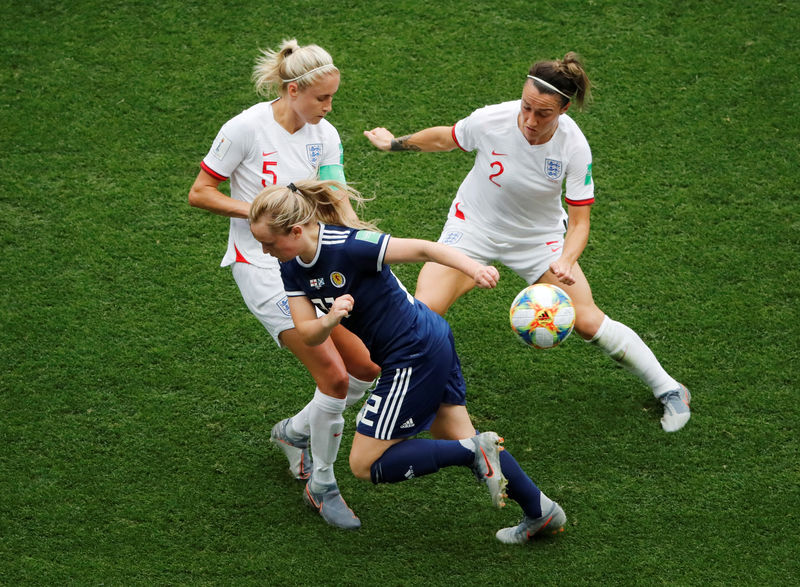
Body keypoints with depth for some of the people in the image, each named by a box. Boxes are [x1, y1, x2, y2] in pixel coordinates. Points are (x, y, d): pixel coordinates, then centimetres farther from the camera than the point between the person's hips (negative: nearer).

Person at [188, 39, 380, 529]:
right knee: (334, 376, -15)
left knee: (368, 368, 3)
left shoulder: (324, 135, 2)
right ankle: (323, 485, 5)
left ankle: (294, 432, 29)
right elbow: (199, 193, -8)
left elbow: (337, 204, 1)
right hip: (263, 268, -7)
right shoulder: (246, 129, -14)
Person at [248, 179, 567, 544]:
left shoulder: (348, 246, -26)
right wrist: (329, 321, -29)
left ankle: (475, 452, -5)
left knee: (365, 465, -2)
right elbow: (307, 334, -7)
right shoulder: (293, 268, -2)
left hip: (416, 356, -9)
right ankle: (540, 511, 33)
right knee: (456, 437, 23)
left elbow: (421, 249, -26)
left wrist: (473, 268, -40)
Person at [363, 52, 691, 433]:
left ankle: (667, 390, 14)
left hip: (541, 238, 0)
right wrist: (394, 143, 11)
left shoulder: (574, 147, -26)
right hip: (474, 227, 0)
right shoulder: (490, 121, -27)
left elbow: (579, 222, -19)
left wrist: (565, 263, -39)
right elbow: (443, 138, -3)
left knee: (588, 322, -6)